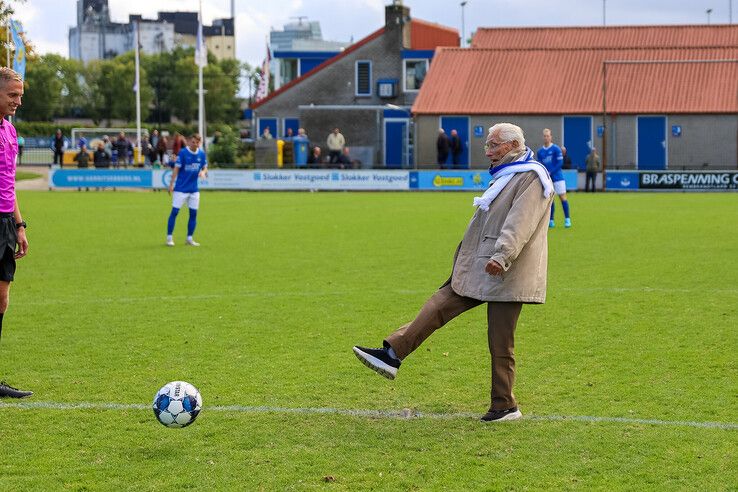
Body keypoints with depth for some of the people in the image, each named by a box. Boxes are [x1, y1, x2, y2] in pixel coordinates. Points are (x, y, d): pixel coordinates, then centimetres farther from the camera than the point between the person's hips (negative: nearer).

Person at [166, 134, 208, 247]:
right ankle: (169, 238, 1)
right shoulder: (183, 153, -10)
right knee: (174, 212, -5)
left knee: (193, 213, 5)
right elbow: (176, 169, -9)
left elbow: (205, 167, 13)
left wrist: (203, 172, -11)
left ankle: (189, 239, 15)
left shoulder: (202, 154, 3)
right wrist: (171, 184, -14)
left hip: (194, 189, 5)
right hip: (181, 188, -5)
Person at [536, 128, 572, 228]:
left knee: (562, 197, -4)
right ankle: (551, 221, 9)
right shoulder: (540, 151, 9)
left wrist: (550, 172, -14)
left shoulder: (556, 149, -6)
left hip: (557, 177, -4)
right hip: (547, 179, 4)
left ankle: (567, 219, 0)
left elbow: (560, 163, -9)